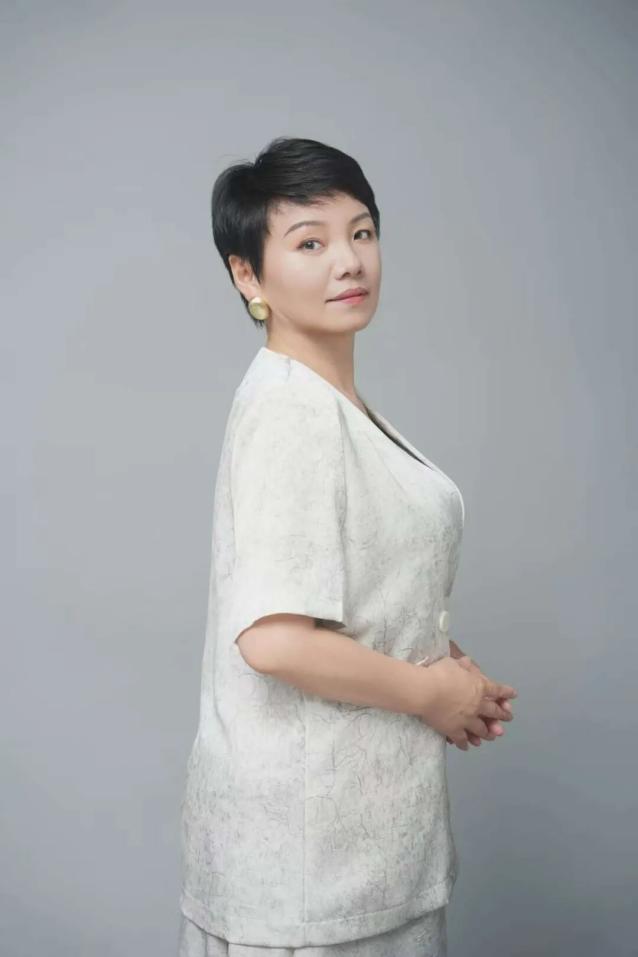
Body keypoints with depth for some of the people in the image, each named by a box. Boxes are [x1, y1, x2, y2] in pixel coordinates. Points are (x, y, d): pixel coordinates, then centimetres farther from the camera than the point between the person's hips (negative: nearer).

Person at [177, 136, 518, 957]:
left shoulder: (338, 402, 9)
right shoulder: (289, 411, -20)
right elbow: (274, 639, -28)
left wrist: (447, 669, 3)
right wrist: (429, 691, -14)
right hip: (304, 819, -9)